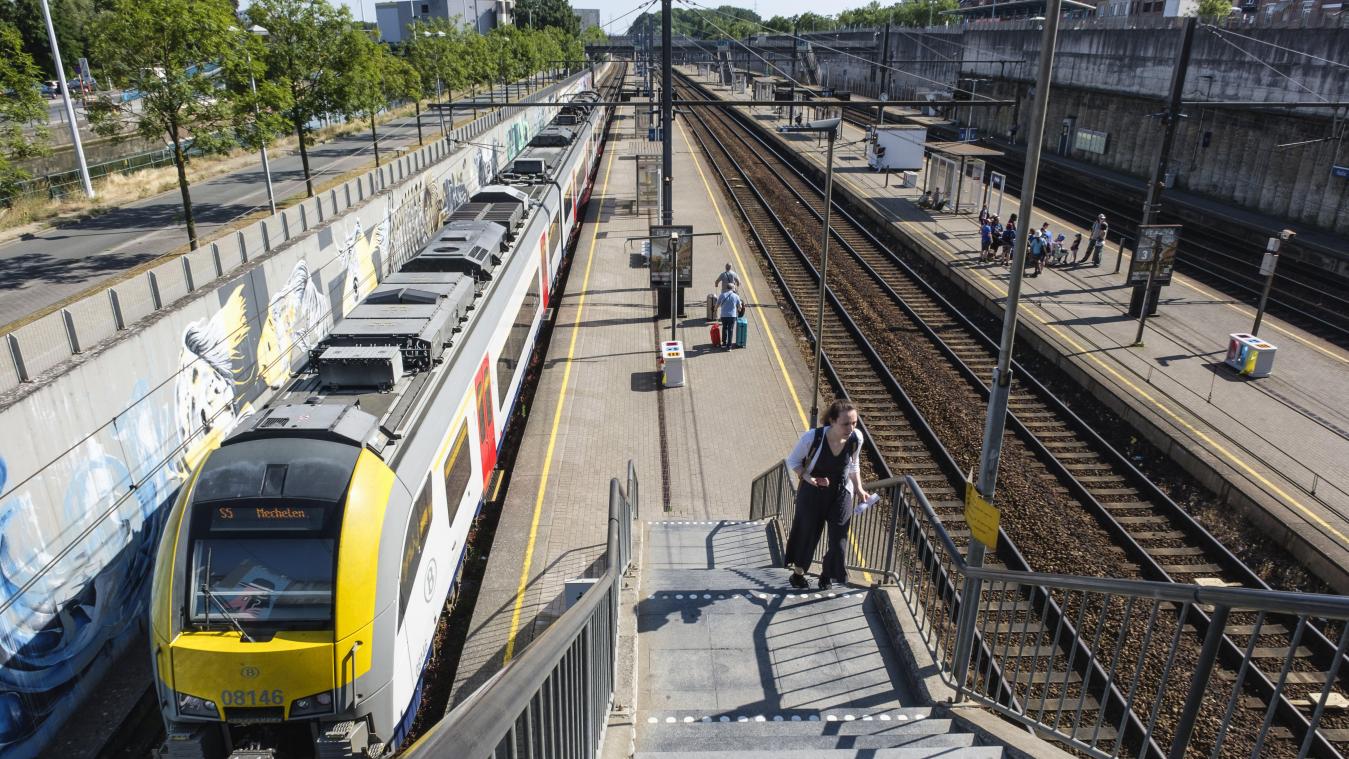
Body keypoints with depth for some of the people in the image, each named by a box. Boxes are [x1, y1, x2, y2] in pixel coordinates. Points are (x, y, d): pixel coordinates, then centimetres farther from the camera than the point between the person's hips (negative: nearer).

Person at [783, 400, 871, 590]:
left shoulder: (856, 438, -20)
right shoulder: (812, 437, -30)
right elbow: (793, 461, -12)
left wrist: (859, 488, -3)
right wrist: (808, 478, -26)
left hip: (841, 494, 2)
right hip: (812, 493, -2)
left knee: (839, 537, 9)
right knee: (807, 533, 17)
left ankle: (827, 574, 38)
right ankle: (798, 573, 44)